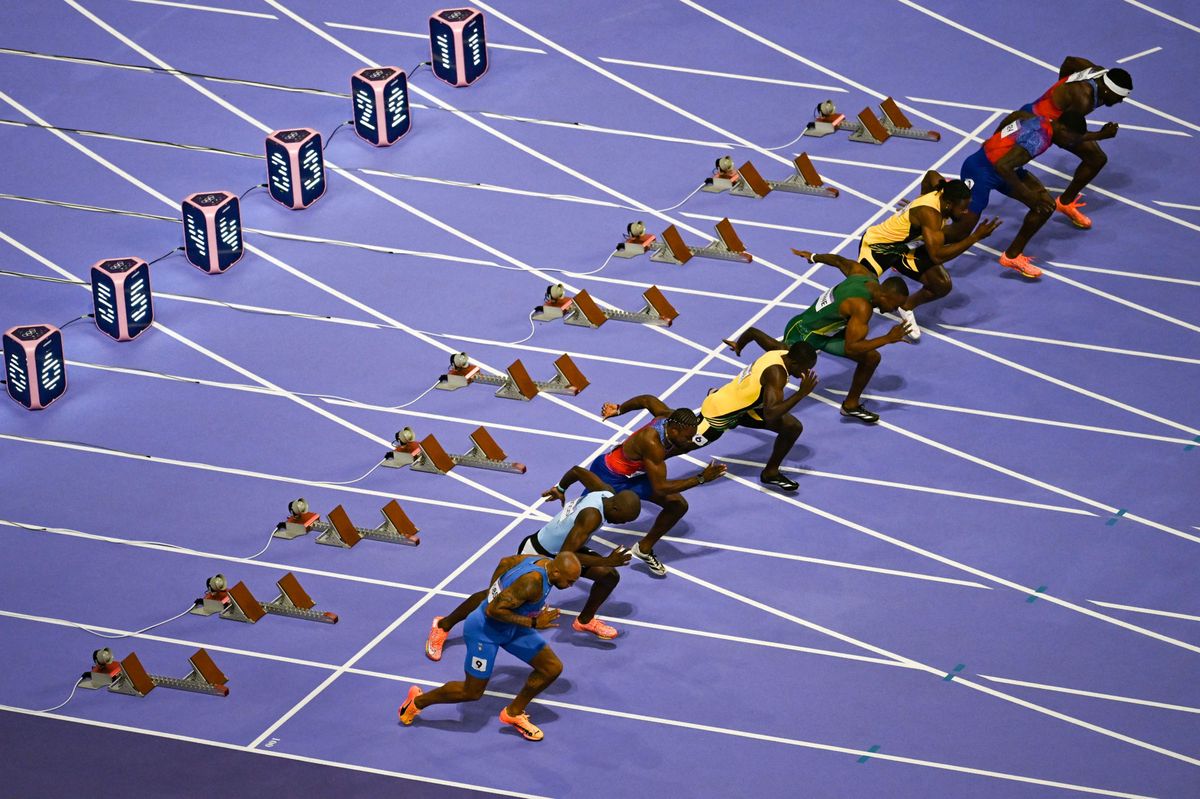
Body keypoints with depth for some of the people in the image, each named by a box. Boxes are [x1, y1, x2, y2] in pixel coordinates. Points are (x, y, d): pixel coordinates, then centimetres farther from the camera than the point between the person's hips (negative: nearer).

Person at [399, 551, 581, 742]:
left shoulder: (541, 561, -8)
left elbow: (506, 562, 10)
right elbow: (494, 610, -33)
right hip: (485, 631, -9)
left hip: (511, 627, 9)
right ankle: (418, 701, 29)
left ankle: (513, 713, 23)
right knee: (472, 692, 5)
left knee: (553, 668, 4)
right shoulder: (532, 583, -36)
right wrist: (533, 623, -30)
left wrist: (493, 592, 19)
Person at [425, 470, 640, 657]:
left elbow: (577, 471, 6)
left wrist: (560, 489, 26)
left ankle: (585, 621, 28)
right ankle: (442, 626, 16)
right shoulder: (592, 516, -38)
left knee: (610, 576, 0)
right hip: (536, 554, -8)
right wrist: (606, 561, -40)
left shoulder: (606, 494, -12)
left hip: (561, 548, 8)